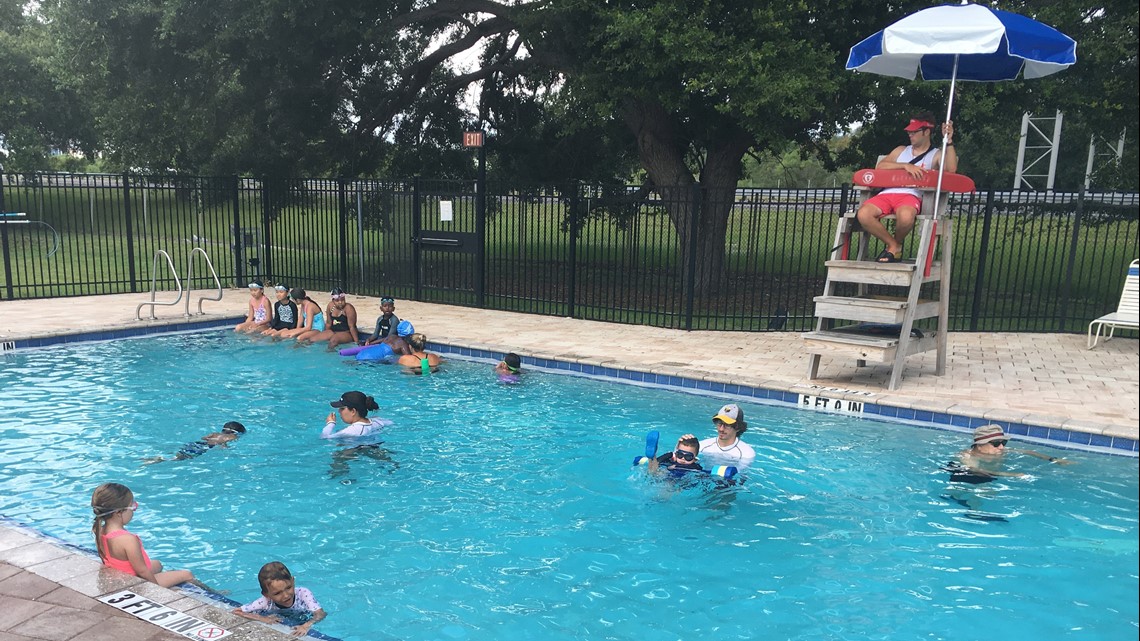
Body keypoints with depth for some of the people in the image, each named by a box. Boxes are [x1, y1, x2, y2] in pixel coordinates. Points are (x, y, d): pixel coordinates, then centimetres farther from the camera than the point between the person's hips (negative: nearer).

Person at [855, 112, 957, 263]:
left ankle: (896, 243, -5)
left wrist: (948, 141, -13)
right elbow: (880, 167, 10)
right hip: (887, 193, 4)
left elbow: (951, 169, -7)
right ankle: (893, 245, -6)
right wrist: (906, 165, -4)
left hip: (911, 195, -4)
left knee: (905, 216, -41)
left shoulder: (936, 155, 16)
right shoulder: (901, 150, 28)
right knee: (863, 214, -29)